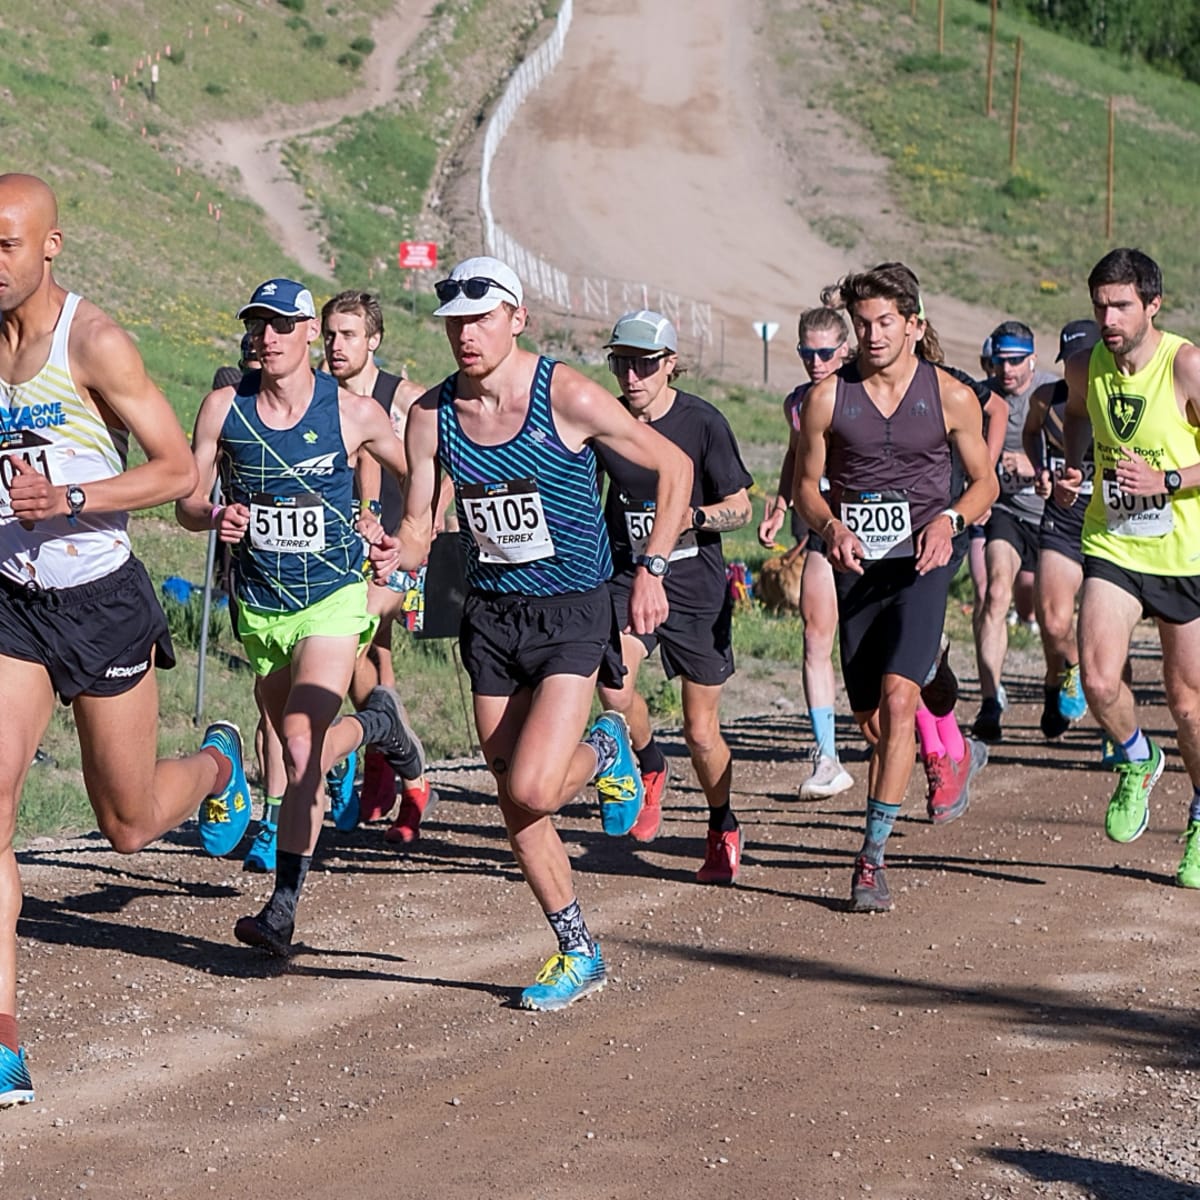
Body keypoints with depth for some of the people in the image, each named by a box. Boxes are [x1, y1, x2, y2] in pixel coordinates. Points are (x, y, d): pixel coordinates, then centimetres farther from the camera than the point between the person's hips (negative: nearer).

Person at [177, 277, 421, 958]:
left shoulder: (352, 412, -7)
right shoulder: (224, 408, -2)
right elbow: (186, 500, 3)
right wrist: (215, 516, -19)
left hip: (334, 600, -4)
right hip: (259, 606, 4)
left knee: (302, 746, -22)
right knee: (302, 750, 15)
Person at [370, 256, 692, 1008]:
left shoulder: (567, 397, -14)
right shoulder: (432, 416, -2)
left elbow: (674, 467, -4)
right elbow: (419, 531, 1)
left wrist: (651, 569, -10)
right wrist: (397, 554, -22)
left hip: (575, 613, -5)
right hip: (493, 614, 5)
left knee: (532, 789, -19)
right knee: (516, 811, 6)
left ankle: (604, 751, 16)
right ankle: (579, 953, 23)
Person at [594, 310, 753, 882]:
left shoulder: (702, 422, -10)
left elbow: (739, 507, -4)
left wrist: (693, 516, -23)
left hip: (696, 583, -2)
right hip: (627, 576, 2)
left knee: (701, 732, 4)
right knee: (614, 689, -25)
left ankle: (724, 830, 31)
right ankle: (649, 767, 7)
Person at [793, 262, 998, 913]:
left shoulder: (951, 397, 0)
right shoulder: (828, 397, 2)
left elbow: (985, 481, 10)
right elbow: (806, 484, 10)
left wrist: (948, 518, -11)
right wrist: (830, 526, -11)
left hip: (920, 566, -3)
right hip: (856, 567, 3)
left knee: (896, 699, -20)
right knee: (872, 721, 7)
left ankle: (873, 856, -19)